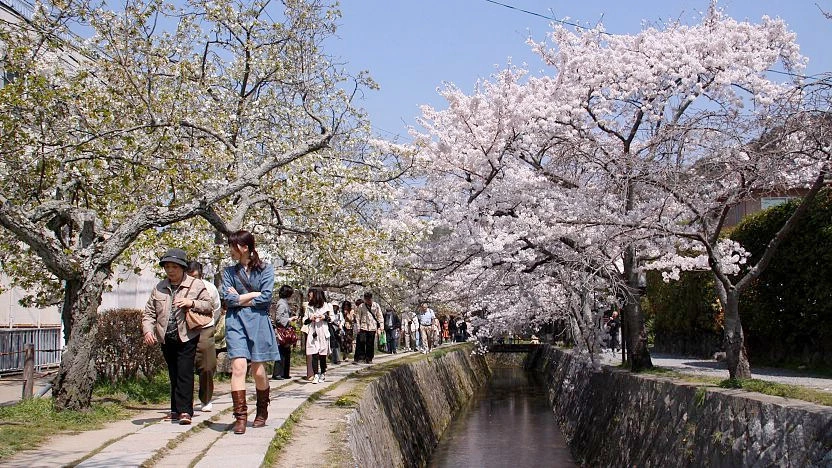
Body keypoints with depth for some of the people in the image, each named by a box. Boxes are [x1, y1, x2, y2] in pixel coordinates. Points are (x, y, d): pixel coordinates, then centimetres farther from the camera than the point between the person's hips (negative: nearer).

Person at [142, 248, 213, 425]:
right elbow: (149, 312, 11)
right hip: (166, 338, 5)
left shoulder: (196, 285, 0)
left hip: (187, 337, -4)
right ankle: (175, 410, 22)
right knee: (173, 375, 13)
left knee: (185, 373, -10)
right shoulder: (159, 288, 10)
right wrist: (148, 330, -5)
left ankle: (185, 411, -10)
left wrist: (192, 303, -17)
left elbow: (209, 307, -2)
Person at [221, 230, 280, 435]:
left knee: (258, 370, 4)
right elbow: (227, 297, -1)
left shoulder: (265, 270, 5)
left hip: (258, 321, -1)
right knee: (238, 367, -12)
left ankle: (262, 412, 24)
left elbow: (266, 297, -7)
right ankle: (240, 416, -10)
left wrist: (239, 298, -3)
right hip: (236, 322, 1)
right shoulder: (229, 271, 11)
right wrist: (253, 294, -3)